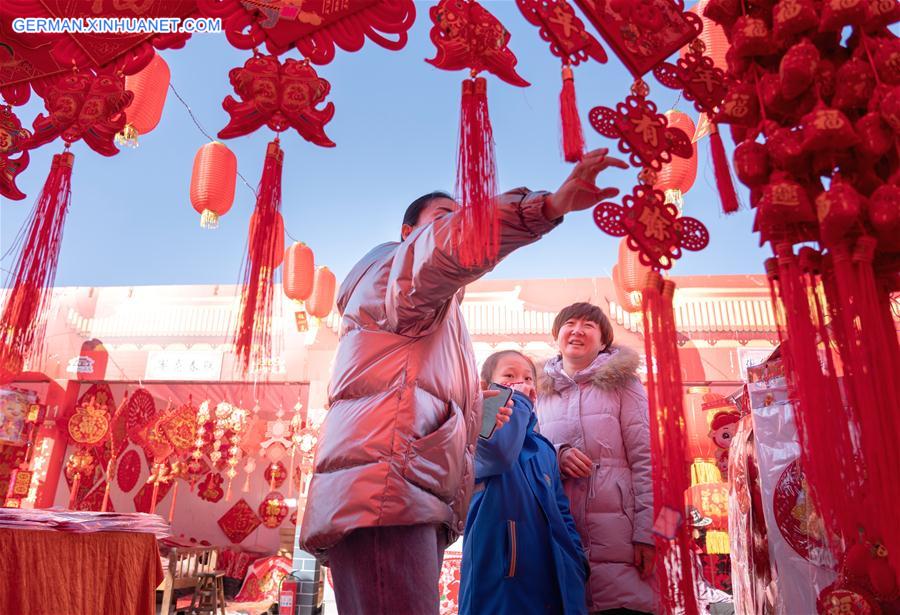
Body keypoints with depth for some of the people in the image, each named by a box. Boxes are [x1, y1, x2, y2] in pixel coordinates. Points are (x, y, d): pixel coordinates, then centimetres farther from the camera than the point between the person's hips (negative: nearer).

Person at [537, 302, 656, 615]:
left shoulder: (620, 383, 4)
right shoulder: (542, 392, 12)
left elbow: (645, 460, -2)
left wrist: (646, 534, -10)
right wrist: (555, 456, -6)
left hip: (618, 537, -3)